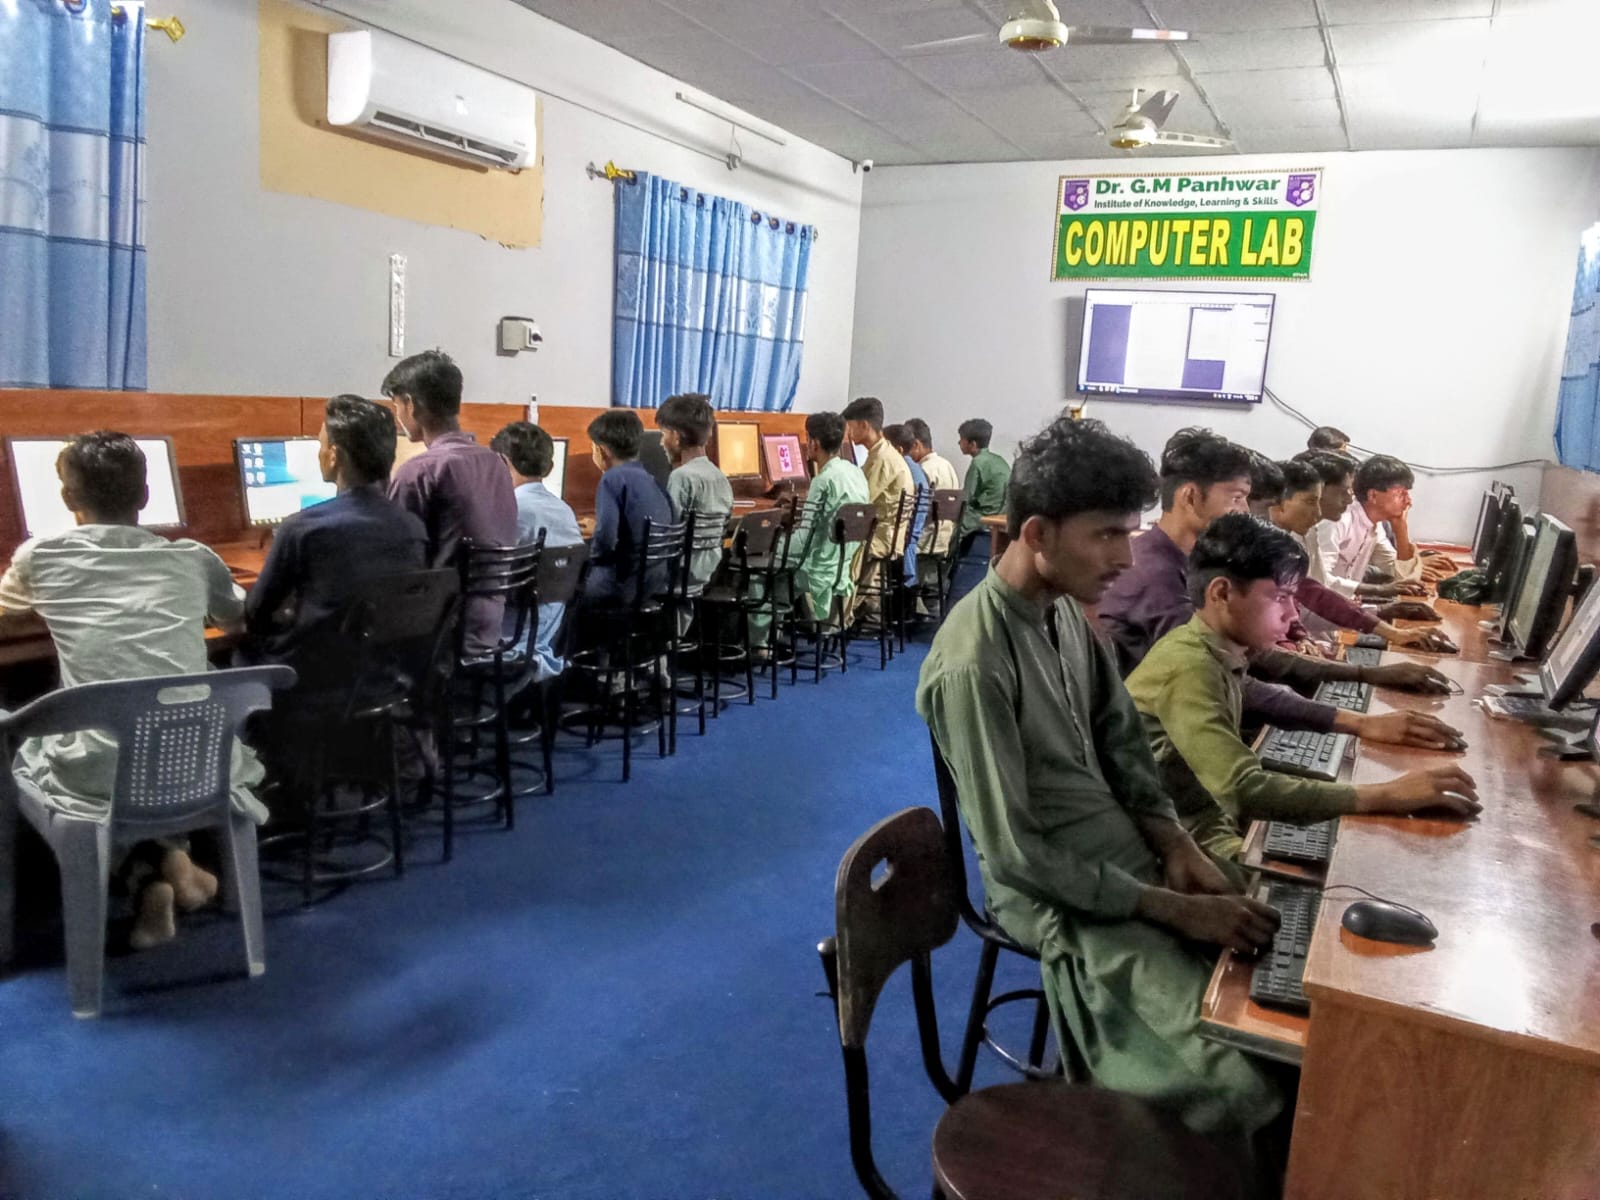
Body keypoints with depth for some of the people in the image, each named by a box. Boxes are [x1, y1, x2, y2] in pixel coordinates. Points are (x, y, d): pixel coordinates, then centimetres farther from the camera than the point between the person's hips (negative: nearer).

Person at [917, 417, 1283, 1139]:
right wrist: (1171, 908, -20)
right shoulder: (973, 664, -26)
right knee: (1239, 1086, -19)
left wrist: (1173, 843, -5)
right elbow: (1015, 854, -23)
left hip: (1133, 855, 8)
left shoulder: (1066, 607, 1)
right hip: (1065, 897, -8)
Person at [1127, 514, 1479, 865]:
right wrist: (1386, 795, -30)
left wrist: (1365, 723, 5)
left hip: (1213, 824, 8)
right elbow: (1244, 789, -33)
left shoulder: (1217, 653, 2)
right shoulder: (1187, 668, -25)